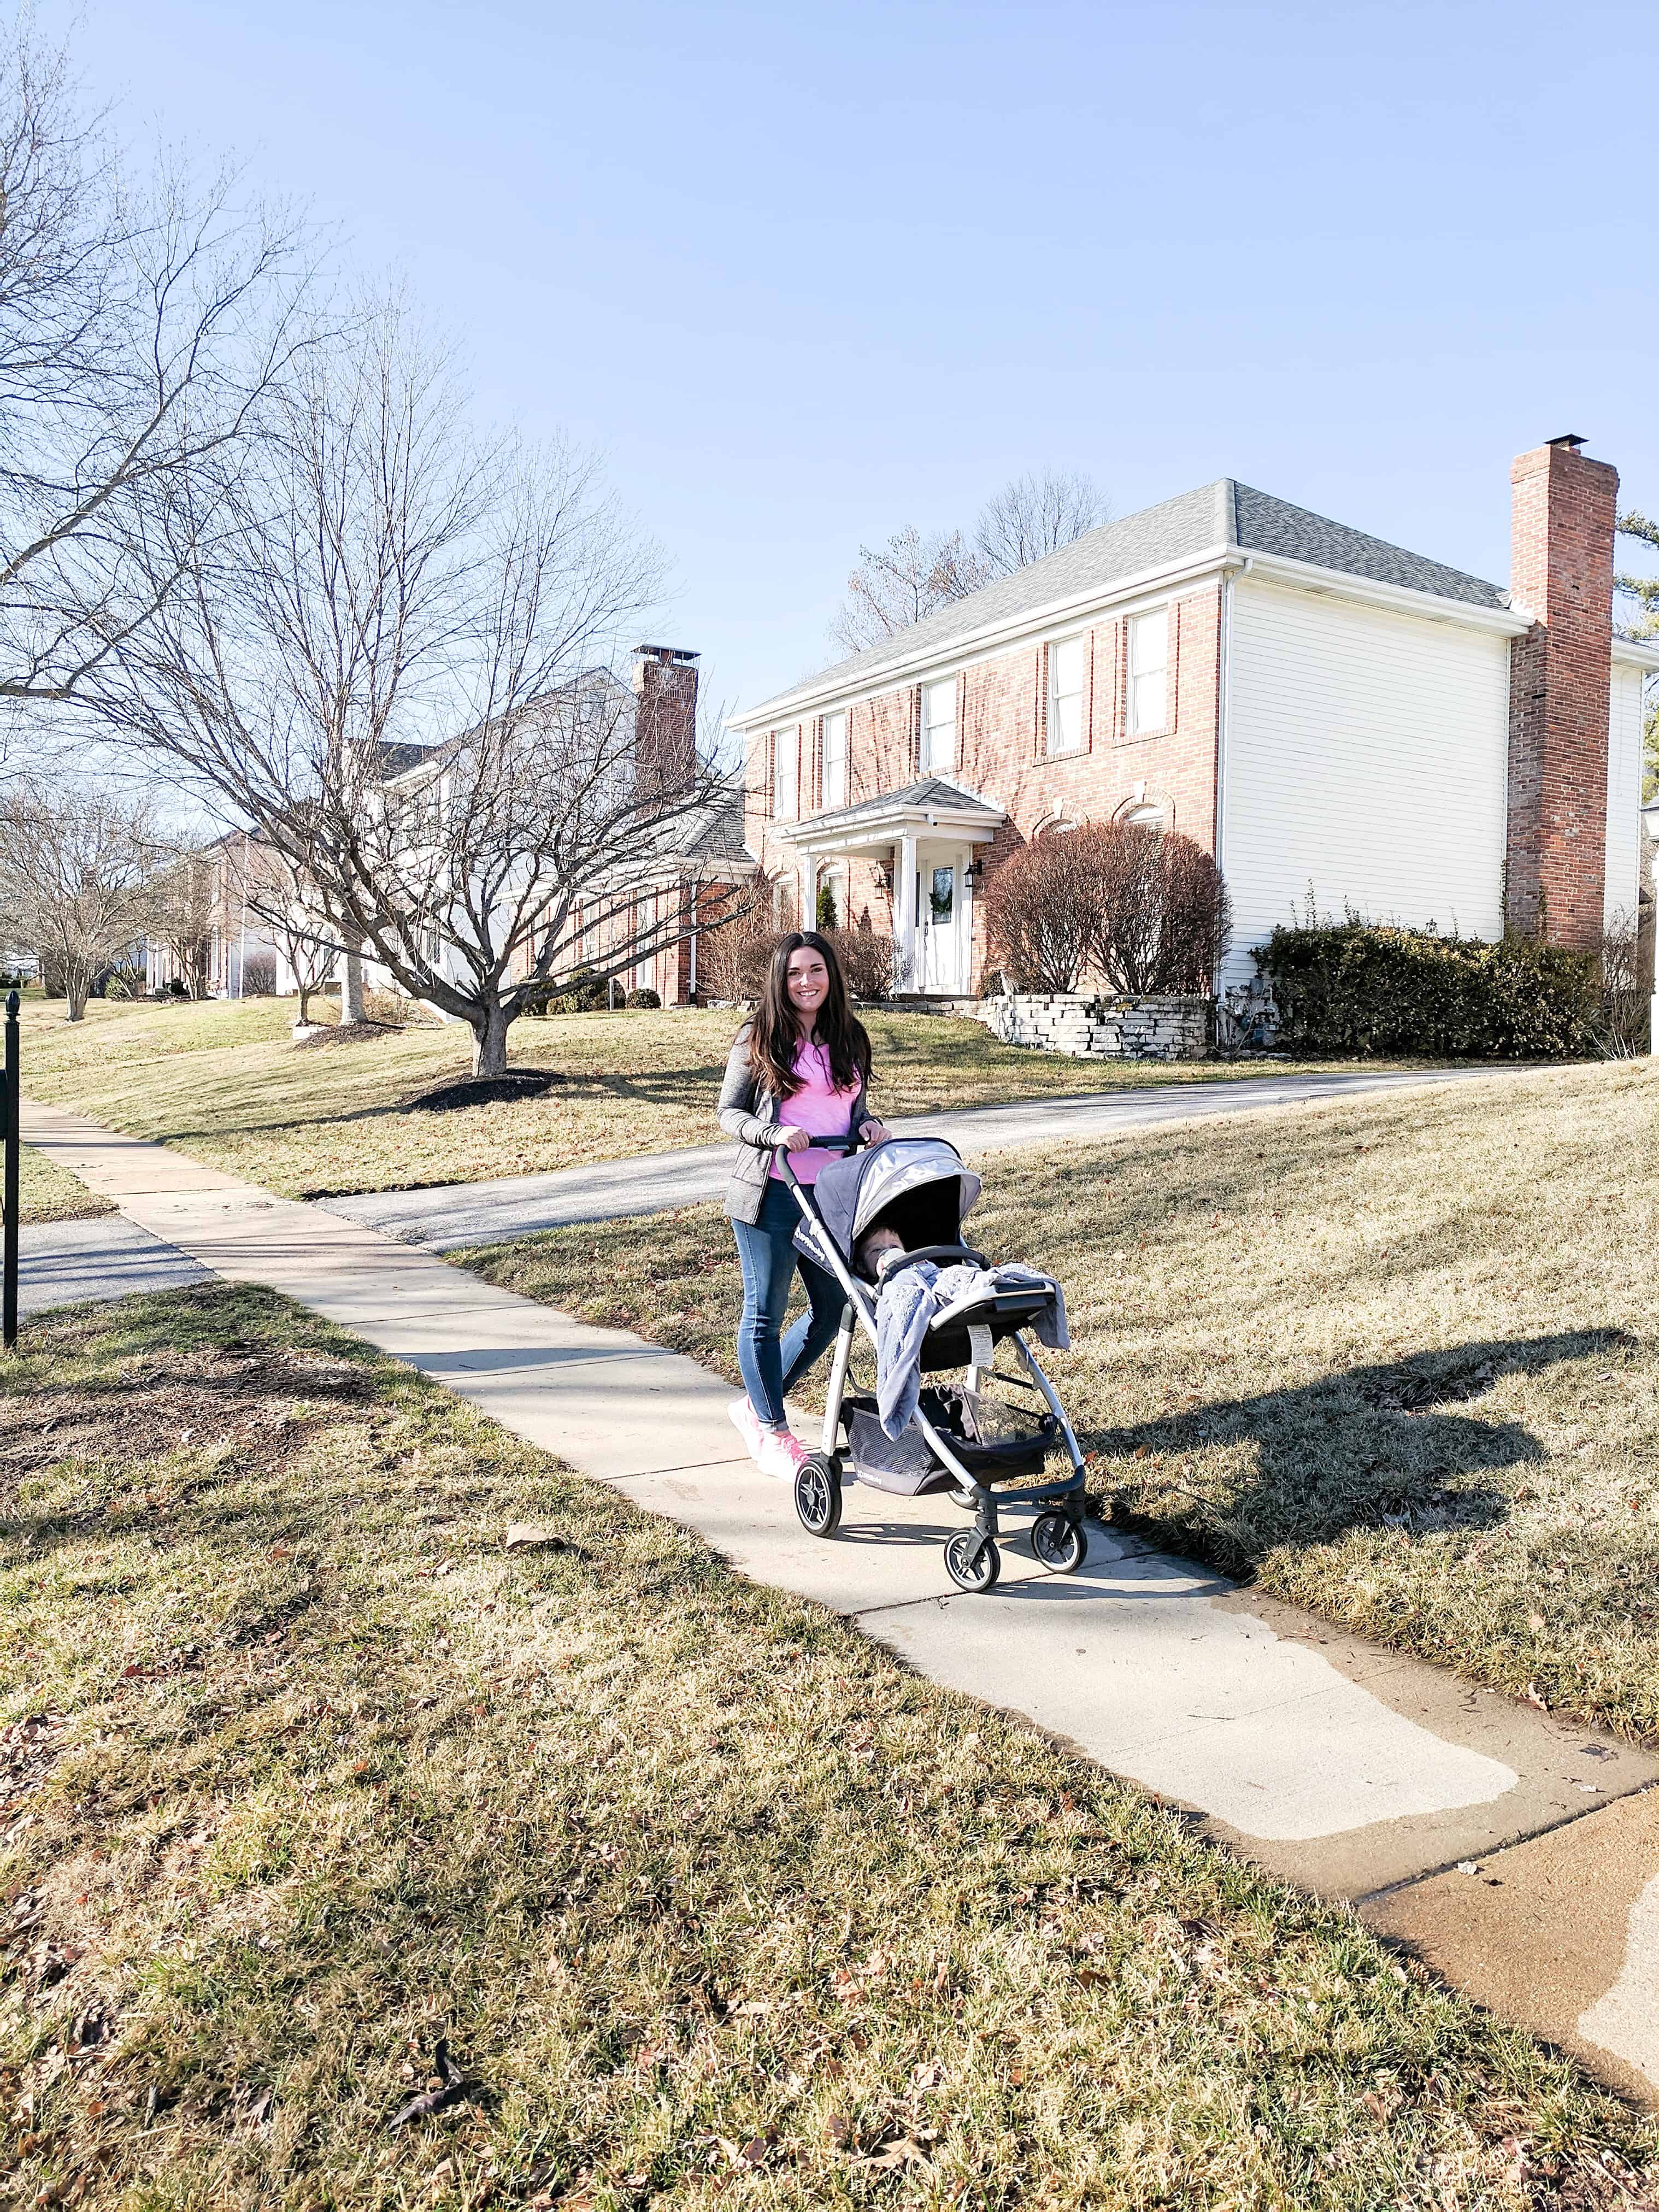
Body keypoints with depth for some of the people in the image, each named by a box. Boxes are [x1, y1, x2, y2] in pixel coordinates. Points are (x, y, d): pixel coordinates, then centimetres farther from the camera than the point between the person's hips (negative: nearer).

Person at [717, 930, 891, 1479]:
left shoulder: (849, 1038, 11)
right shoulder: (759, 1038, -2)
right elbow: (728, 1112, -1)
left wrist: (869, 1126, -1)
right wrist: (776, 1135, -18)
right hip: (771, 1194, -5)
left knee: (832, 1308, 8)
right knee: (765, 1311, 3)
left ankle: (755, 1404, 26)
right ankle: (772, 1432, 18)